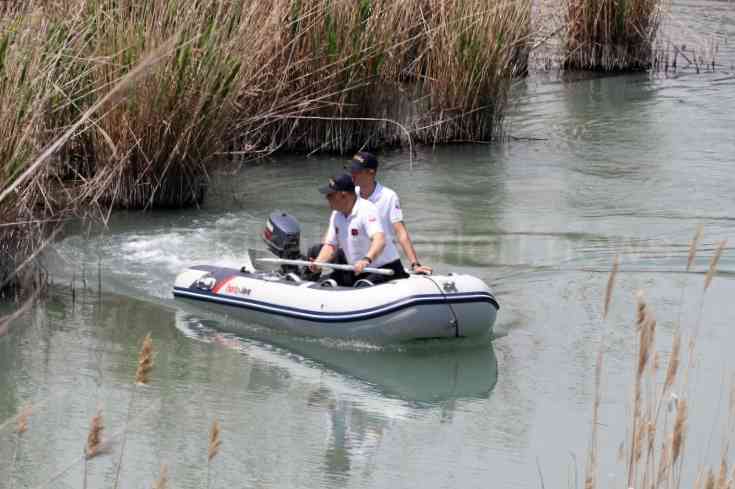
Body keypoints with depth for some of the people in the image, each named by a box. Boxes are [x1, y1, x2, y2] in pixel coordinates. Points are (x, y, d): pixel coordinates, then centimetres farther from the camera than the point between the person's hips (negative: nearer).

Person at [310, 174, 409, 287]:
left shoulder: (366, 210, -22)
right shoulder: (336, 215, 5)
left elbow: (379, 240, -37)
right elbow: (330, 245, 10)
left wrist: (366, 260, -56)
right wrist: (318, 262, -12)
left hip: (384, 269, -8)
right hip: (357, 271, 8)